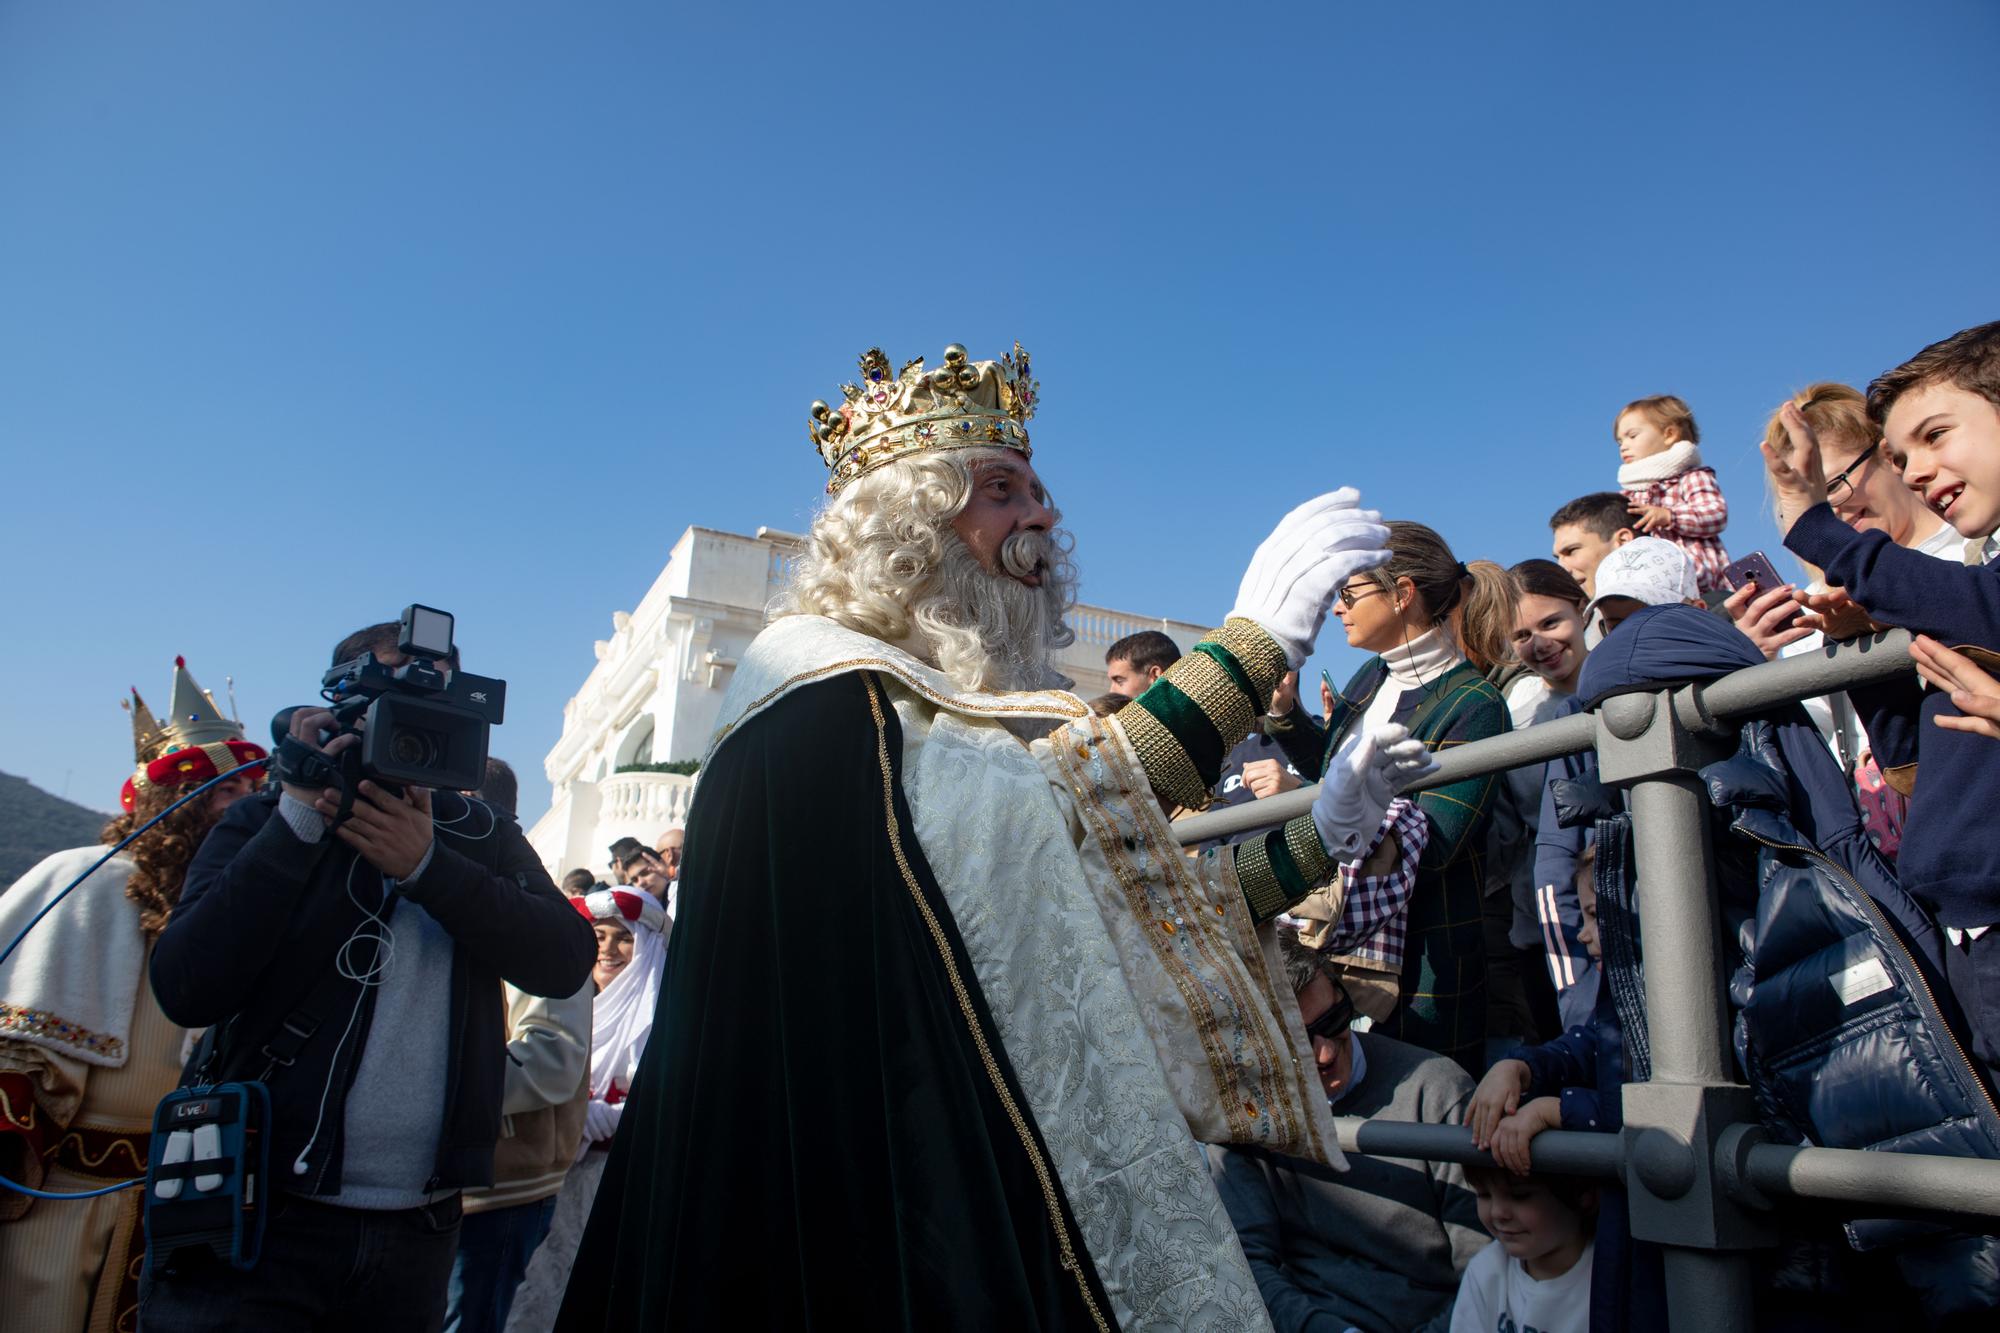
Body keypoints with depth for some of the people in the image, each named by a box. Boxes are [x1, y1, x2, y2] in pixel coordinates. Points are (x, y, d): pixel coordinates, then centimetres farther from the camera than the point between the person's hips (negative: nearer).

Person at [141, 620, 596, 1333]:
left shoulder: (484, 838, 5)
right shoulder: (267, 820, 0)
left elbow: (565, 962, -10)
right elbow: (185, 988, -14)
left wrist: (425, 865, -19)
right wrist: (302, 817, -17)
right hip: (253, 1218, -2)